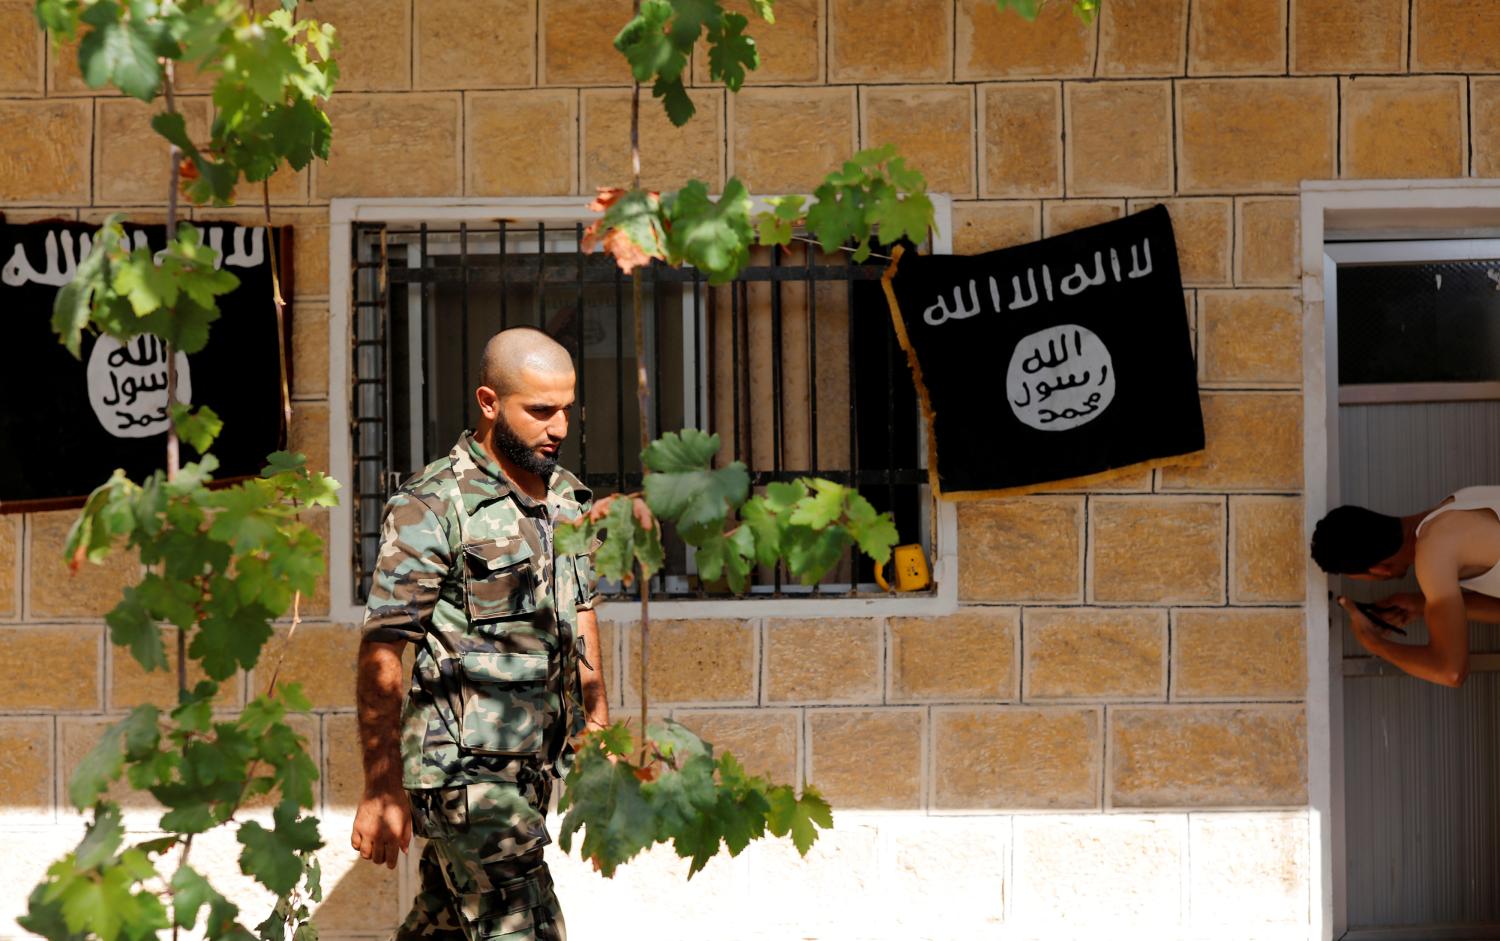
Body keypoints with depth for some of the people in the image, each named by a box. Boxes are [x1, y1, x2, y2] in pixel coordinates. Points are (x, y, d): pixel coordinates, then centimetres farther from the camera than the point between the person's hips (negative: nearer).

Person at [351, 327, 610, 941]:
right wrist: (381, 790, -15)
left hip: (537, 767, 7)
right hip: (465, 769, -7)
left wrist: (598, 728, 20)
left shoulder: (568, 499, 10)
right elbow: (380, 654, -13)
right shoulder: (432, 506, -13)